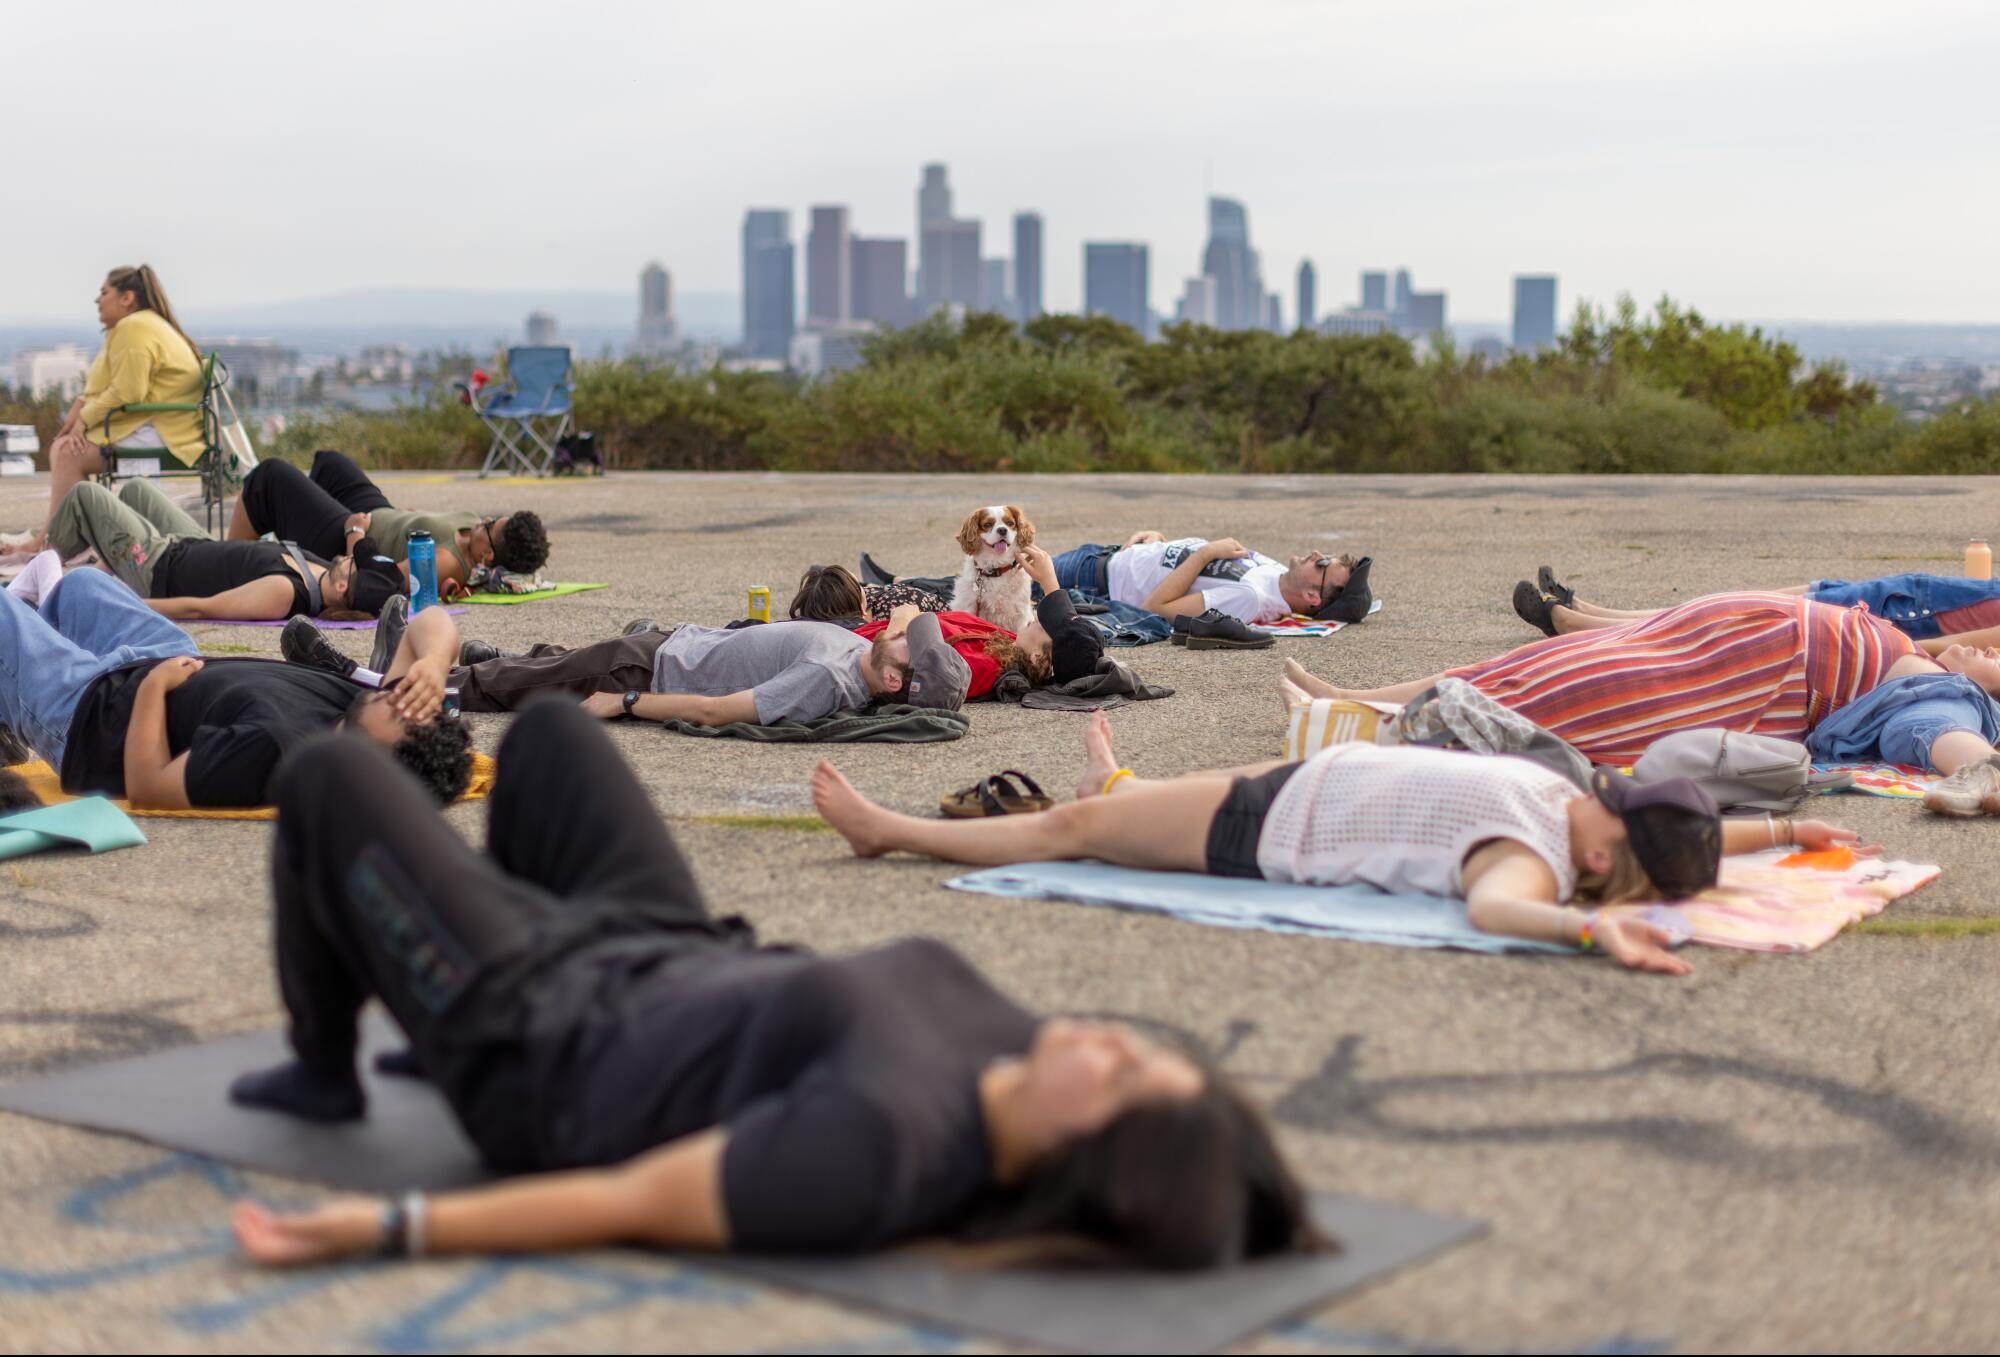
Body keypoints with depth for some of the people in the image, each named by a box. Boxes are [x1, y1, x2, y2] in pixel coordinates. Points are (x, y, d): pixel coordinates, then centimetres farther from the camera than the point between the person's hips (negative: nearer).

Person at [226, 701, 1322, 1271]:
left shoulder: (872, 1137, -46)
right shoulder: (1022, 1064, -24)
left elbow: (625, 1200, -39)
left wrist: (386, 1227, -34)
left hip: (546, 1041, -6)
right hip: (678, 964, 7)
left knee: (327, 774, 9)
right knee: (544, 729, 28)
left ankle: (322, 1069, 33)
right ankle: (447, 1046, 45)